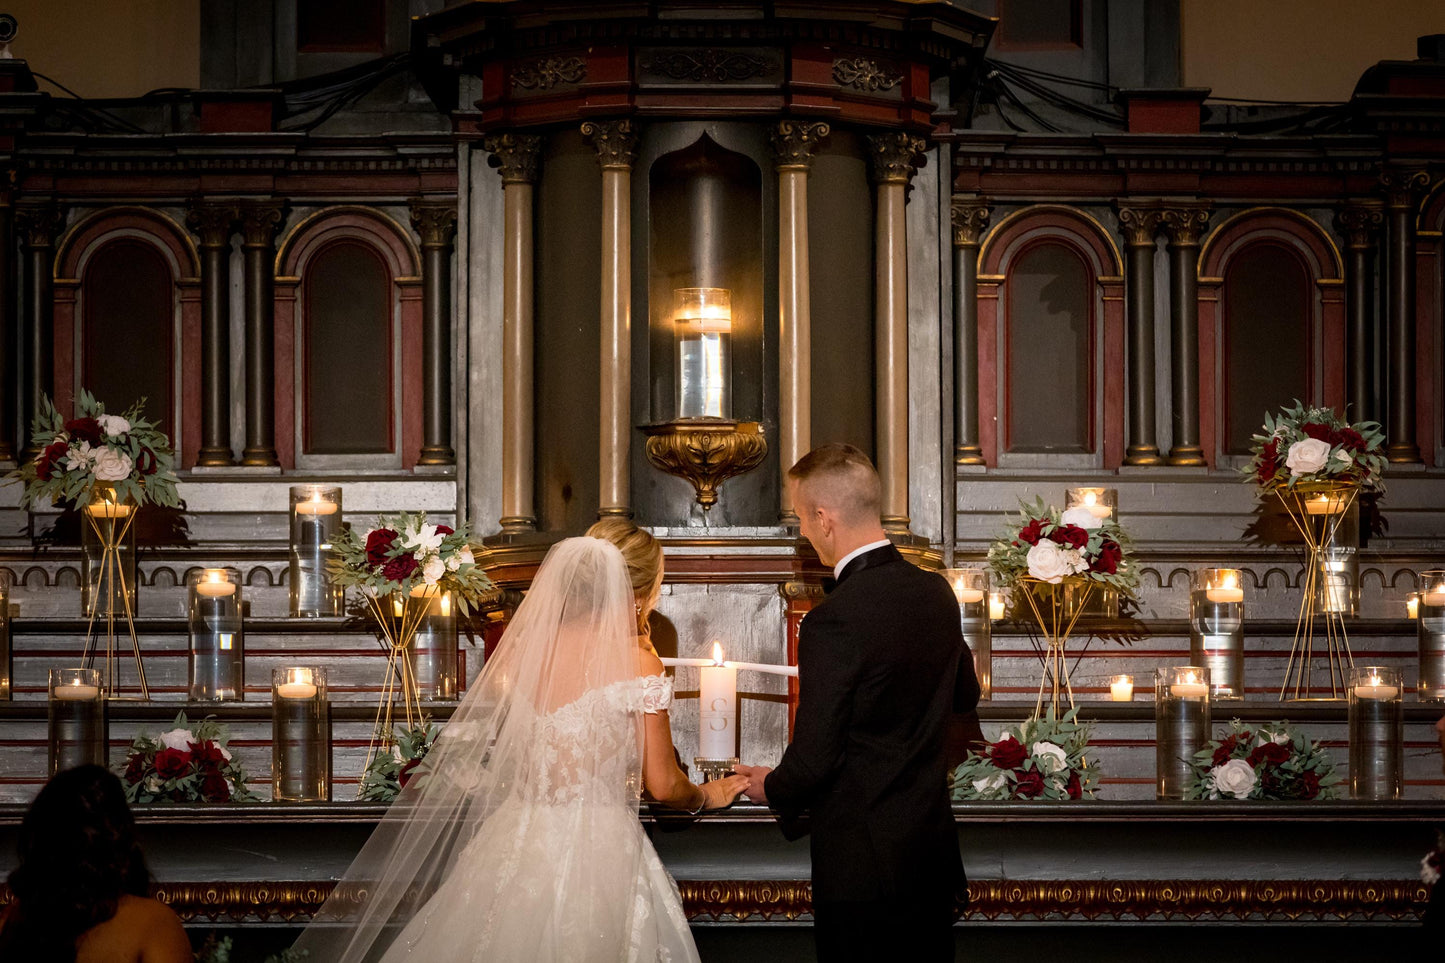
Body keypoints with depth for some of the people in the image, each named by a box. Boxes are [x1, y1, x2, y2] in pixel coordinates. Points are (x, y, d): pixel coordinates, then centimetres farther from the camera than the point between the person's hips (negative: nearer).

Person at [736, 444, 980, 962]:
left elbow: (813, 759, -19)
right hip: (934, 852, 7)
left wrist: (771, 789, 2)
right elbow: (964, 695, 18)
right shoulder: (936, 593, 1)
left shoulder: (833, 622, -22)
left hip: (862, 865, -7)